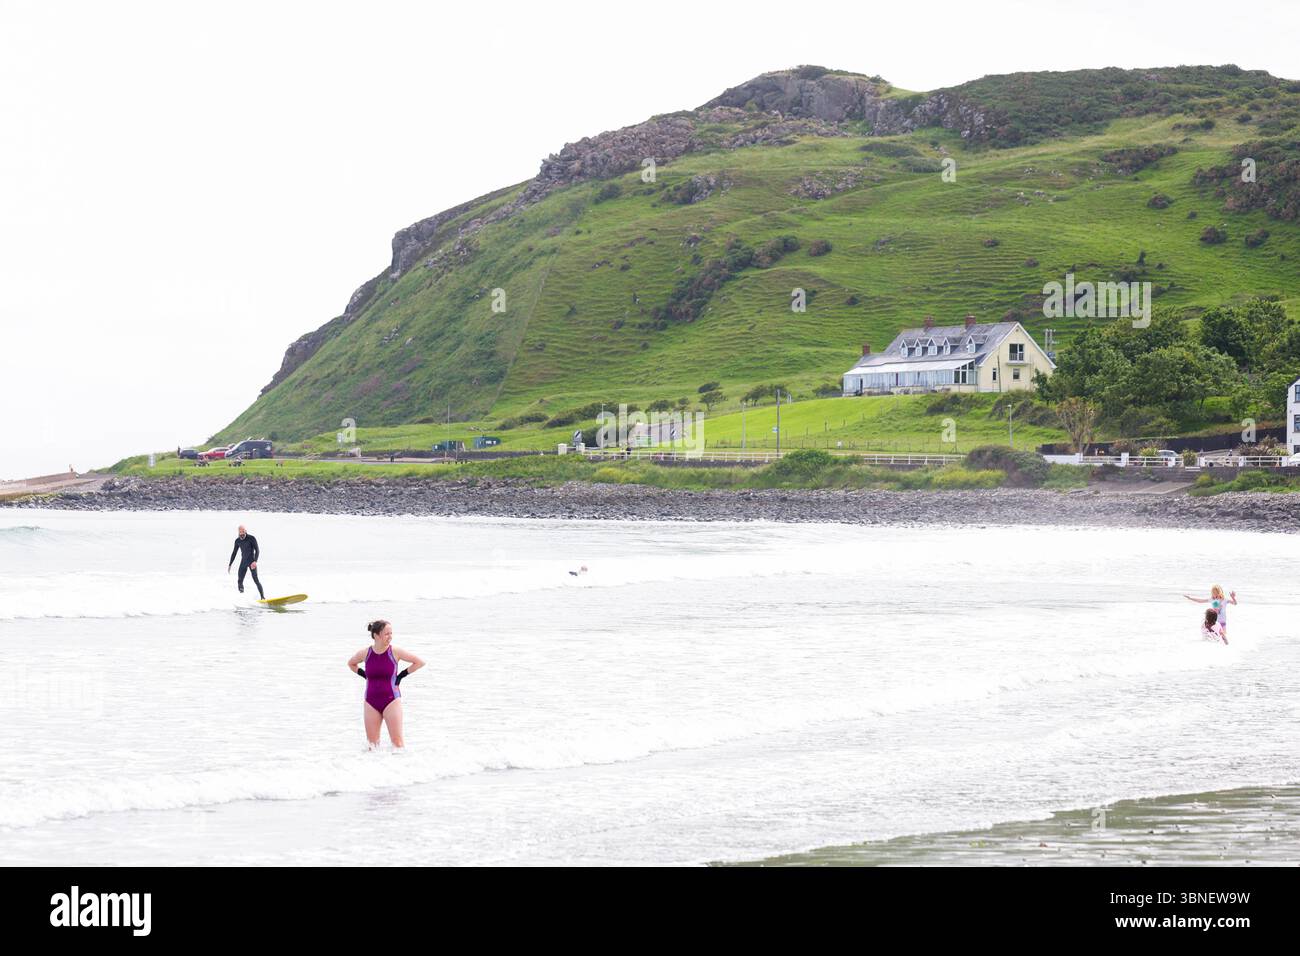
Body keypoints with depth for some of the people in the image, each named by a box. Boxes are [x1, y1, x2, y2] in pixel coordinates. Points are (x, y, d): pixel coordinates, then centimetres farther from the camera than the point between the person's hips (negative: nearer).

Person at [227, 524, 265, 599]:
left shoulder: (251, 538, -10)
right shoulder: (237, 541, 6)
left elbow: (257, 550, -13)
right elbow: (234, 553, 16)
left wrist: (255, 561, -27)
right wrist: (229, 564, 16)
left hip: (251, 562, -5)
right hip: (243, 562, 5)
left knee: (255, 580, -14)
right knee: (240, 581, -2)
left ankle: (263, 597, -12)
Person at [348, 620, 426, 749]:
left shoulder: (395, 652, -7)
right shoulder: (365, 653, -1)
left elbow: (419, 662, 0)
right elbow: (351, 663, 21)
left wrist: (402, 675, -2)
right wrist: (365, 675, 9)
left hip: (391, 701, -3)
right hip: (371, 702, 3)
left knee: (397, 741, -9)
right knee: (372, 743, 4)